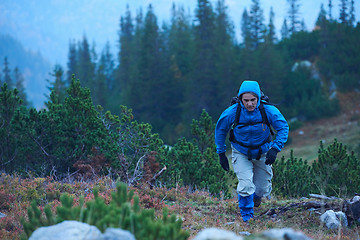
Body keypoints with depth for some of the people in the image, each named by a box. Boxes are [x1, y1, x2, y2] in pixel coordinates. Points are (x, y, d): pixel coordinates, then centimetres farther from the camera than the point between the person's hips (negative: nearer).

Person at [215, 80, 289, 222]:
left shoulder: (268, 111, -25)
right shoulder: (232, 112, -24)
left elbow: (283, 127, -13)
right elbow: (220, 130, -6)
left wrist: (275, 149, -25)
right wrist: (221, 153, -3)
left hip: (262, 152, 1)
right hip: (241, 152, -1)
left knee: (262, 188, 11)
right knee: (246, 186, -16)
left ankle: (257, 194, 50)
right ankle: (247, 216, 7)